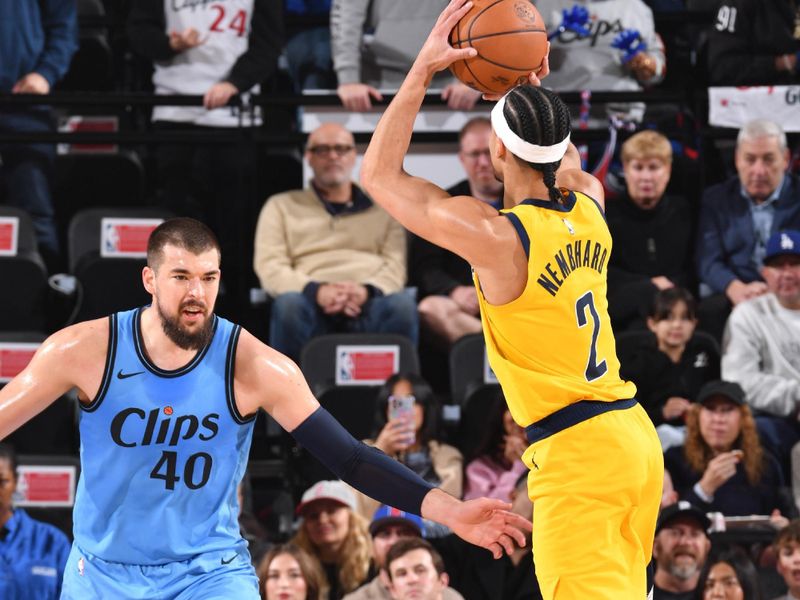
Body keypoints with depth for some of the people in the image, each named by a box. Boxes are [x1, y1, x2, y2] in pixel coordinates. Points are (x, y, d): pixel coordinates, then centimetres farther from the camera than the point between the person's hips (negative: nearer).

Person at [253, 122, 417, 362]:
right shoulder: (281, 206, 22)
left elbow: (396, 265, 12)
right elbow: (269, 267, 9)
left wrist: (366, 291, -12)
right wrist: (316, 291, -12)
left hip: (368, 306, 1)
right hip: (312, 303, 0)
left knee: (402, 304, -34)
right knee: (288, 304, -37)